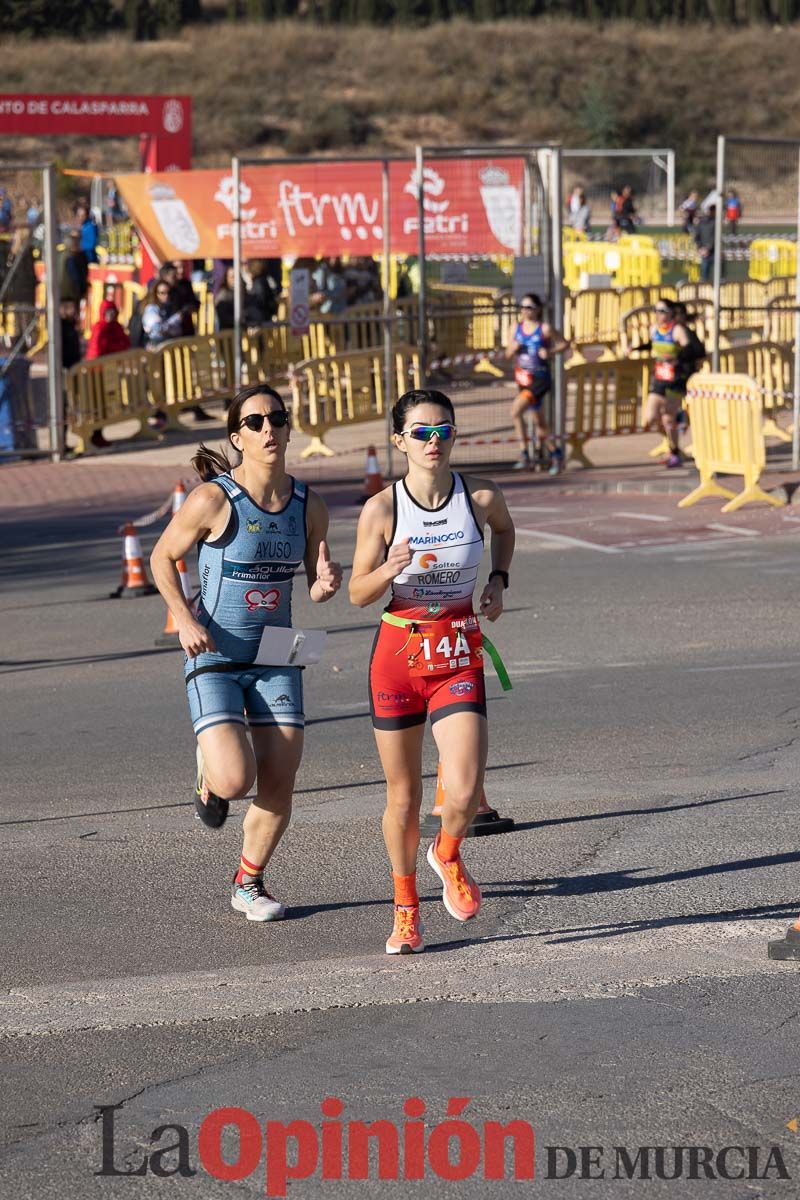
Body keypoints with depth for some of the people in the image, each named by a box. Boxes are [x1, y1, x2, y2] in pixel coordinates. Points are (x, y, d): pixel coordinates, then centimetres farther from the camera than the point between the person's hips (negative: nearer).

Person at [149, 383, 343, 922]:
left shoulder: (309, 504, -1)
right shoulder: (213, 499, -14)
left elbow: (316, 585, 12)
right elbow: (163, 557, -1)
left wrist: (327, 584, -12)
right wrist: (185, 619, -14)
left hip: (277, 658, 4)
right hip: (214, 657, -4)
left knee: (279, 788, 1)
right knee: (235, 780, -19)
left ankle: (249, 883, 26)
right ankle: (209, 774, 19)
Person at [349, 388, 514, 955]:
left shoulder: (482, 497, -5)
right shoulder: (382, 509, -10)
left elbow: (505, 529, 20)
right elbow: (359, 594, -4)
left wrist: (499, 580, 6)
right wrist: (390, 569, -23)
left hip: (460, 657, 1)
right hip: (398, 653, 0)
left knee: (465, 793, -15)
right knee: (403, 797, 8)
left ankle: (448, 855, 20)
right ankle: (406, 908, 30)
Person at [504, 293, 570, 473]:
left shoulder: (545, 329, -8)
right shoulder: (516, 328, 6)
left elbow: (564, 343, 2)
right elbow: (508, 354, 11)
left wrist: (550, 352, -14)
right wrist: (513, 349, -11)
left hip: (540, 379, -6)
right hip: (523, 379, 6)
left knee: (516, 410, -23)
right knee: (538, 422, 15)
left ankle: (524, 455, -16)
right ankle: (555, 453, 35)